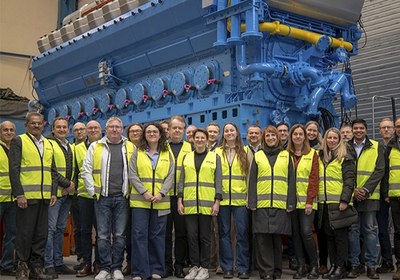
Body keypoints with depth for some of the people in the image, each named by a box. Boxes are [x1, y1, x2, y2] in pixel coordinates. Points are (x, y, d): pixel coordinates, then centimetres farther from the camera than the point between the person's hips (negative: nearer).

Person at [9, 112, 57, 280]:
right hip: (26, 196, -5)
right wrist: (19, 194, -14)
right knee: (24, 234, -1)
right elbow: (14, 170, -7)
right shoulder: (18, 141, 0)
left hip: (44, 197, 5)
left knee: (41, 234, 7)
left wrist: (53, 192, 8)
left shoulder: (48, 144, 17)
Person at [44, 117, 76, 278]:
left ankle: (58, 263, 17)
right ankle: (48, 265, -1)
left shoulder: (70, 147, 17)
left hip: (67, 193, 7)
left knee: (60, 228, 11)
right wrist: (66, 184, -15)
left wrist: (72, 184, 3)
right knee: (50, 228, -6)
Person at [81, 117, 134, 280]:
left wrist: (131, 191, 1)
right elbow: (86, 171, 5)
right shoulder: (95, 147, 6)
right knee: (103, 235, 2)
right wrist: (93, 191, -1)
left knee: (119, 235, 4)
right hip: (102, 198, 0)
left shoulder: (130, 147, 7)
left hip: (122, 198, 0)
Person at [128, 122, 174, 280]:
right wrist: (144, 192, -13)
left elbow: (170, 176, 3)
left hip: (161, 202, 1)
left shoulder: (167, 154, 10)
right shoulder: (137, 153, 6)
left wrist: (161, 193, -12)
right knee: (139, 235, -4)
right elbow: (132, 175, -2)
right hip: (140, 201, -1)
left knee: (157, 236, 6)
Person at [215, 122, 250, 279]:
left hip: (240, 198, -1)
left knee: (242, 233, -2)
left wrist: (249, 195, -1)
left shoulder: (245, 152, 8)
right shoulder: (217, 152, 9)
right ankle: (227, 267, 11)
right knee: (224, 233, 4)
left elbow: (249, 174, 7)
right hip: (223, 198, 1)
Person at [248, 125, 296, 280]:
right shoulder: (258, 156, 11)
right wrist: (252, 203, -3)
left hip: (280, 204, 0)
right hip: (262, 204, 0)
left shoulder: (286, 156, 11)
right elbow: (252, 181, 7)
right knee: (263, 238, -2)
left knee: (277, 238, 4)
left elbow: (291, 181, 7)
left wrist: (291, 203, -2)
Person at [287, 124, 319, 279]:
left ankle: (314, 266, 4)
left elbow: (314, 179, -4)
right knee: (296, 234, 4)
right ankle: (301, 267, 12)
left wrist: (310, 201, -12)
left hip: (306, 201, -3)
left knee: (306, 232, -10)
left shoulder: (312, 154, 2)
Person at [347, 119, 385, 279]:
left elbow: (379, 170, -3)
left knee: (370, 230, 2)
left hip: (369, 195, -1)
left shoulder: (376, 147, 5)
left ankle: (371, 265, 8)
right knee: (352, 229, 2)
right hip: (350, 195, 1)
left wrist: (366, 189, -12)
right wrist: (353, 190, -9)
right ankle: (354, 264, 8)